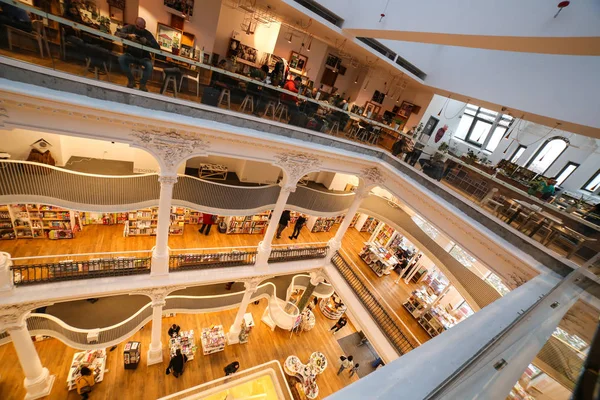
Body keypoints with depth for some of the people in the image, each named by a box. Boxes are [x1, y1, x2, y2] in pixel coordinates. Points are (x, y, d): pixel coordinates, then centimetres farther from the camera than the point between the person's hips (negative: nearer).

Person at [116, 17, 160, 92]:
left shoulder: (147, 34, -1)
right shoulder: (129, 28, 1)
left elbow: (157, 47, -11)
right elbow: (117, 33, -10)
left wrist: (147, 42, -27)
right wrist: (128, 35, -29)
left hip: (143, 57, -1)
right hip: (130, 55, 1)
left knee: (149, 66, -32)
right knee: (121, 59, -29)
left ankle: (142, 83, -8)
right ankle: (131, 80, -8)